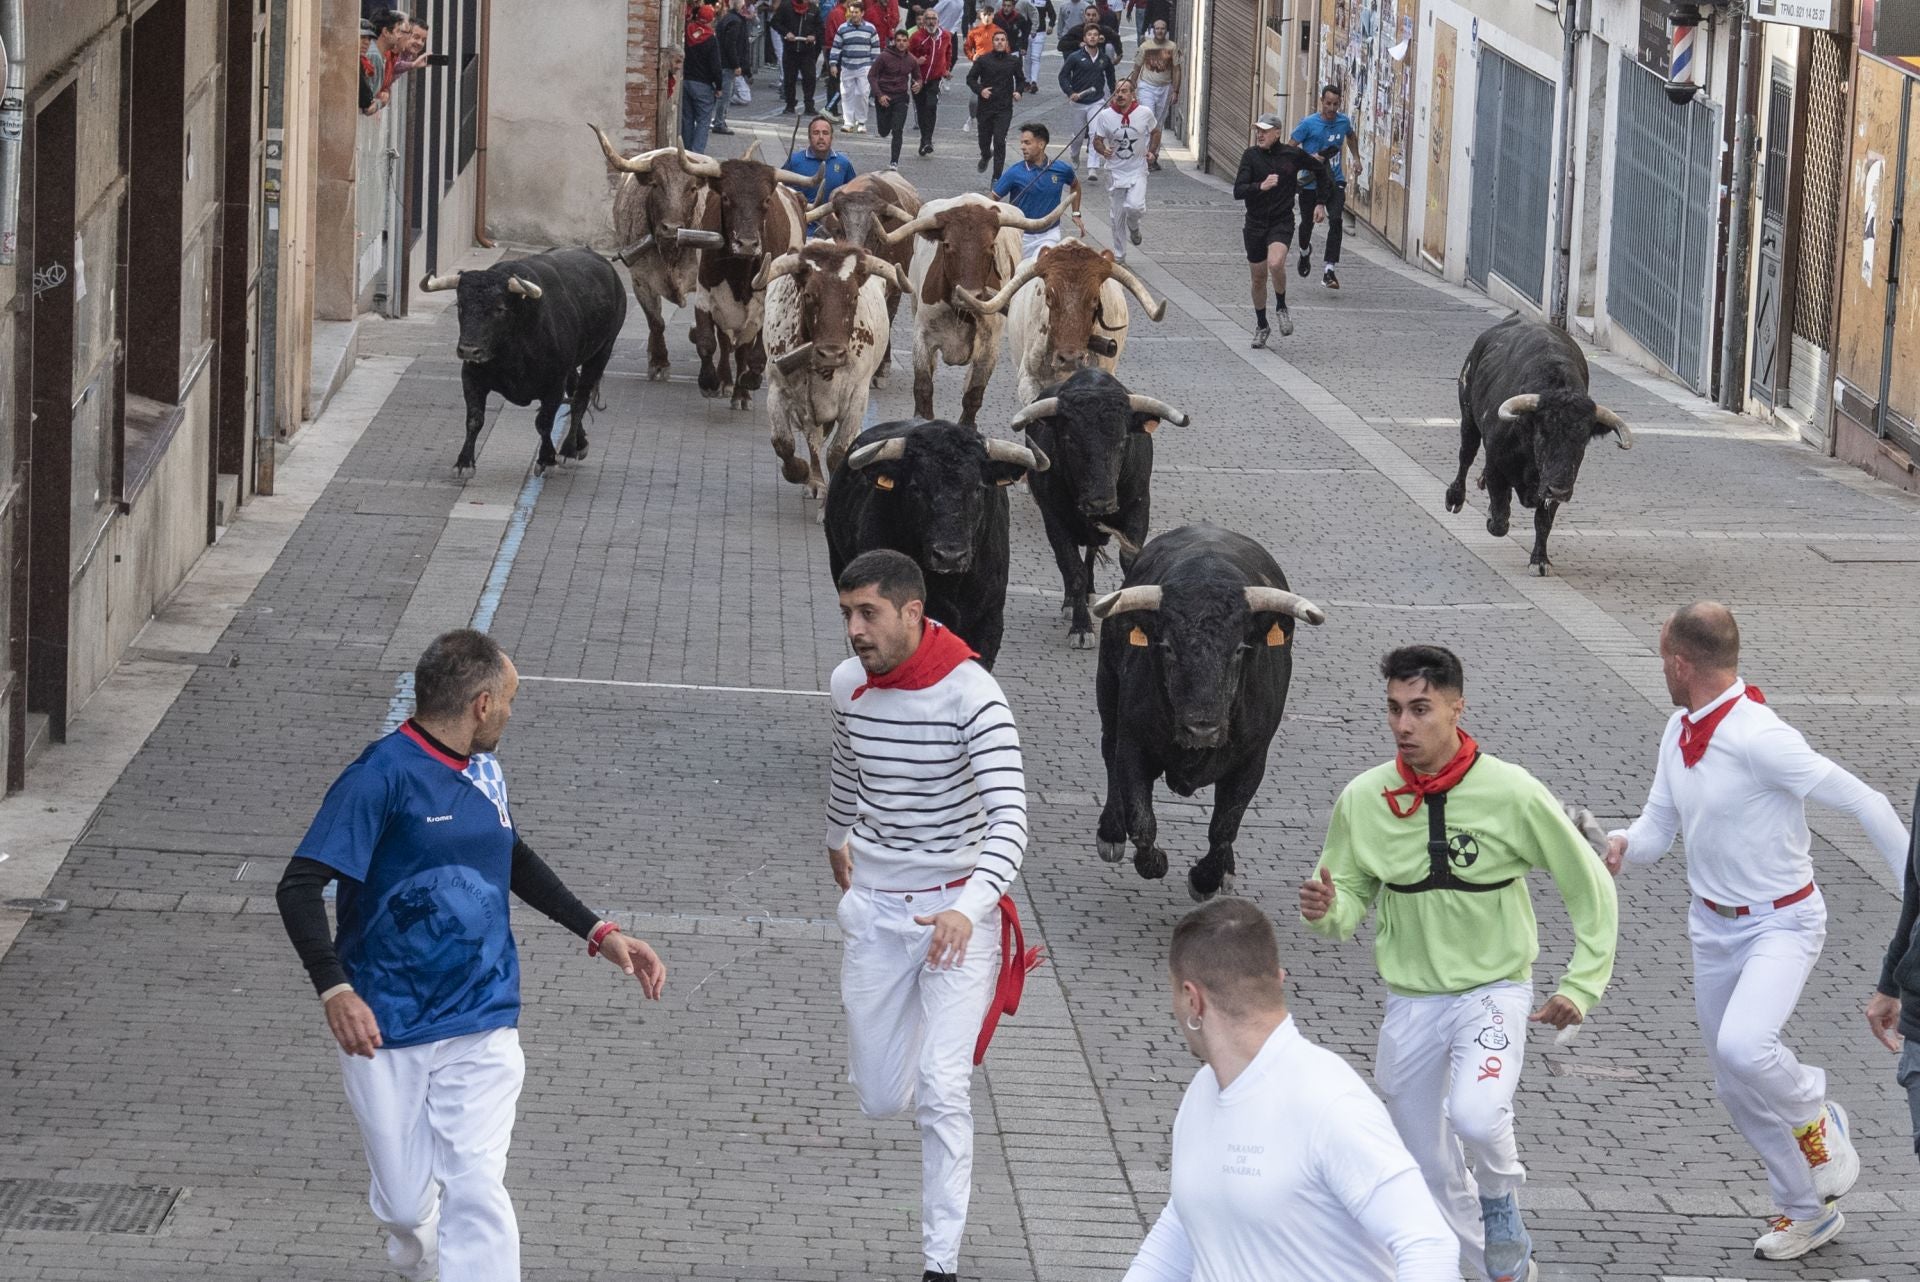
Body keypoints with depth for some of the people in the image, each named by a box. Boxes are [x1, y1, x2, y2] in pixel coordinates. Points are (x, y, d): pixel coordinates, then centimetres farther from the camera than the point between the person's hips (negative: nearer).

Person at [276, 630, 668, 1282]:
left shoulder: (483, 770, 8)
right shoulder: (383, 776, -15)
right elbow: (300, 886, -21)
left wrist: (598, 932, 20)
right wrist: (335, 989, -35)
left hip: (482, 1029, 4)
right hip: (386, 1032, -4)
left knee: (478, 1192, -11)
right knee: (406, 1202, 7)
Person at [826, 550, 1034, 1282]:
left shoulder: (970, 695, -20)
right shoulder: (849, 685, -3)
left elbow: (1009, 821, -29)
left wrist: (970, 908, -45)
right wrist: (838, 837, 38)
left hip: (956, 909, -5)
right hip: (875, 905, 5)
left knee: (941, 1092, -13)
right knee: (880, 1099, 7)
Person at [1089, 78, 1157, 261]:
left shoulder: (1145, 114, -7)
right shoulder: (1105, 115, -8)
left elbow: (1155, 132, 12)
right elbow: (1097, 140, -3)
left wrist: (1153, 152, 0)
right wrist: (1103, 150, -25)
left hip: (1138, 170, -1)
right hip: (1115, 171, 1)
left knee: (1135, 206, -23)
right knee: (1116, 217, 7)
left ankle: (1134, 227, 14)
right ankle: (1119, 255, 25)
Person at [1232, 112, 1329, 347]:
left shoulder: (1292, 155, -5)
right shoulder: (1251, 155, -5)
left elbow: (1320, 169, 13)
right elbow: (1238, 191, -14)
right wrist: (1261, 186, -31)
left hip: (1282, 222, -2)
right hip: (1255, 223, 2)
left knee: (1275, 264, -29)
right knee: (1259, 278, 11)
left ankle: (1281, 307, -2)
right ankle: (1261, 326, 32)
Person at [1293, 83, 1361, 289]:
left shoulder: (1343, 121, 0)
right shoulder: (1308, 124, -12)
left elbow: (1351, 137, 25)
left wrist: (1356, 159, 16)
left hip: (1334, 181, 2)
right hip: (1310, 182, -2)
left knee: (1335, 220, -19)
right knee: (1307, 223, 13)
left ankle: (1330, 270, -20)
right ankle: (1305, 252, 49)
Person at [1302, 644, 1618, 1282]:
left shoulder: (1511, 792, -16)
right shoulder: (1362, 799, -8)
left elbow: (1590, 888, -5)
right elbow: (1351, 899, 2)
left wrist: (1580, 985, -11)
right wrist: (1326, 911, -22)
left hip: (1493, 991, -4)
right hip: (1410, 1003, 4)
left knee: (1475, 1115, -30)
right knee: (1432, 1173, 11)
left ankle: (1501, 1194, 4)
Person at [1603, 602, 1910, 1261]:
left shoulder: (1758, 737, -27)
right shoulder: (1680, 731, -1)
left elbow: (1864, 803, -25)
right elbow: (1660, 827, 8)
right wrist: (1625, 844, -17)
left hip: (1781, 924, -8)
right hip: (1714, 926, 8)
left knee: (1743, 1047, -31)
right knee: (1736, 1086, 13)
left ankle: (1816, 1122, 1)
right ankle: (1807, 1211, 32)